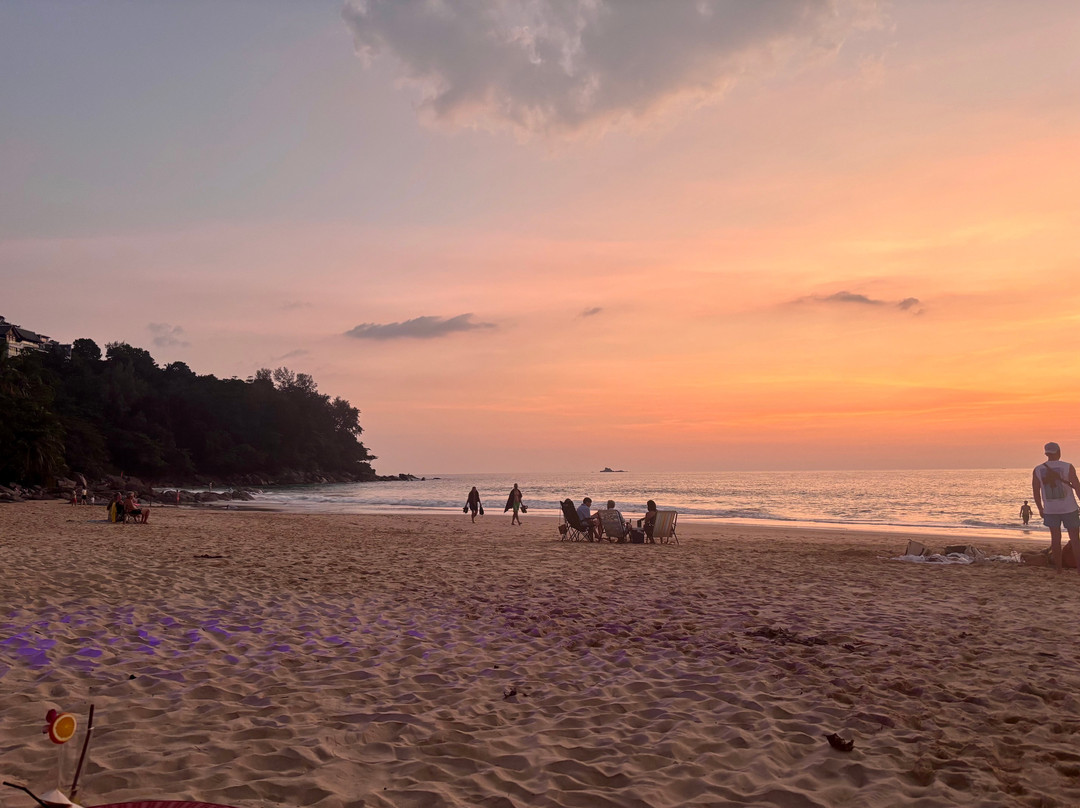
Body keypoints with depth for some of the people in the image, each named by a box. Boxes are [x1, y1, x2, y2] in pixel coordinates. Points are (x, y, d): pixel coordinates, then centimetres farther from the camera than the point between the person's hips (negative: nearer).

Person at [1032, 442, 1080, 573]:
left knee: (1055, 537, 9)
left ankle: (1058, 566, 12)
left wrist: (1040, 509, 14)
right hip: (1069, 508, -2)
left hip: (1050, 510, 2)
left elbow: (1036, 492, 3)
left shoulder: (1037, 470, -1)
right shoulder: (1067, 467, -8)